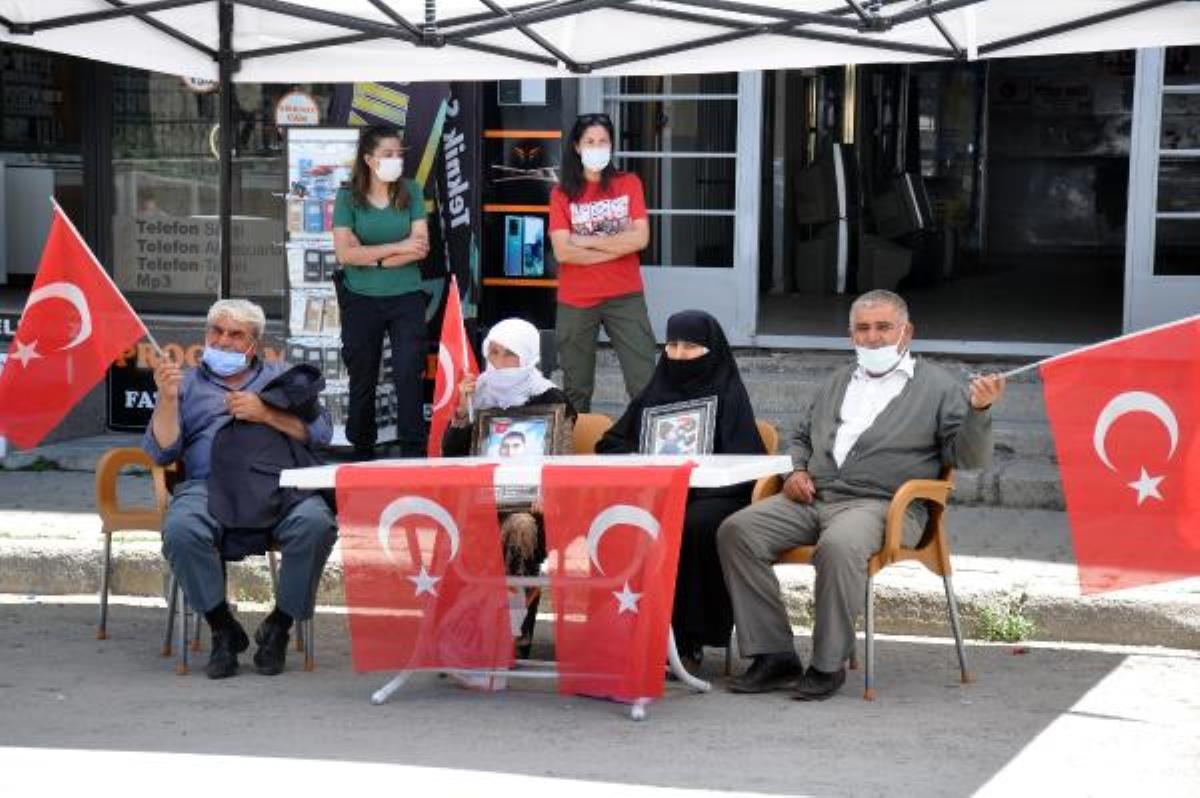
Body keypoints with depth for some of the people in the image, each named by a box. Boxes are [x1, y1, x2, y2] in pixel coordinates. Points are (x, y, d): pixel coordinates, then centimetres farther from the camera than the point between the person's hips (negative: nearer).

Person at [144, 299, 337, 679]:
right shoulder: (187, 384, 26)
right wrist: (167, 399, -1)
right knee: (181, 529, -35)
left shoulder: (280, 377, 27)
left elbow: (320, 431, 12)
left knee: (316, 523, -33)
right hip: (208, 485, 0)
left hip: (279, 483, 0)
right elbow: (161, 451, 13)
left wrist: (266, 413, -1)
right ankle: (223, 630, -16)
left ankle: (278, 627, -14)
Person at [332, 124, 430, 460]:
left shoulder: (411, 192, 0)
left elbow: (421, 247, -8)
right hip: (361, 301, 0)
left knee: (409, 375, -3)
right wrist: (398, 247, -14)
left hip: (406, 298, 0)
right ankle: (362, 451, 22)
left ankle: (413, 452, 2)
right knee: (363, 379, 9)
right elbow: (345, 253, -13)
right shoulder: (348, 198, -4)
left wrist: (371, 256, -13)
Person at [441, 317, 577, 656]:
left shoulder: (551, 400, 5)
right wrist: (463, 412, -3)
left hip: (530, 501, -3)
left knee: (520, 528, -36)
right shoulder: (479, 393, 14)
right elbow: (451, 456, 11)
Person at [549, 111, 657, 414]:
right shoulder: (562, 194, 2)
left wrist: (588, 241, -9)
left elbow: (640, 239, -7)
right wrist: (618, 247, -10)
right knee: (576, 389, 8)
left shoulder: (628, 184, 5)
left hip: (625, 297, 0)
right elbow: (563, 252, -10)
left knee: (645, 383, -6)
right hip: (576, 302, 0)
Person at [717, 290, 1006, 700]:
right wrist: (797, 471, 15)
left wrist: (978, 409, -18)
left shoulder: (939, 386, 10)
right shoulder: (837, 382, 28)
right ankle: (774, 655, -14)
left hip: (883, 505, -6)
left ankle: (828, 664, -23)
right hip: (814, 497, 6)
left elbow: (968, 457, 1)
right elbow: (802, 438, 37)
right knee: (737, 530, -18)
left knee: (839, 545, -39)